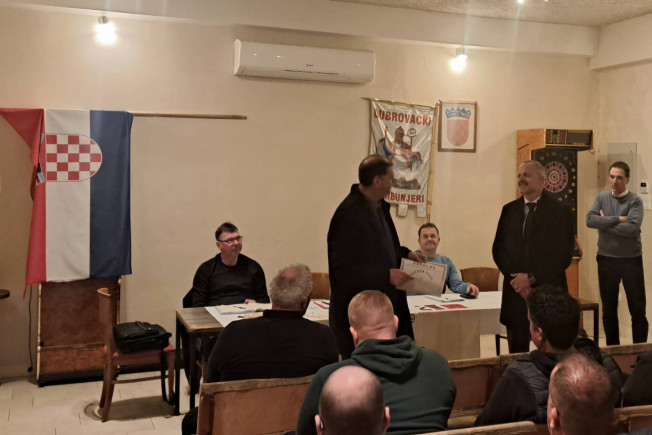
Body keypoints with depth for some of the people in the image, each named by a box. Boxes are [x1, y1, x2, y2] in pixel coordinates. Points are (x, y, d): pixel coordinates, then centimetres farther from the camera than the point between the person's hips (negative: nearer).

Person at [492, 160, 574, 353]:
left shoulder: (560, 213, -1)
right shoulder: (509, 210, 9)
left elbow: (564, 256, -7)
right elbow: (498, 250, 6)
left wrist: (532, 278, -13)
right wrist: (516, 279, -7)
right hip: (515, 293, 3)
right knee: (517, 352, 7)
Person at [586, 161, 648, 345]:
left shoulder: (635, 201, -7)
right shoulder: (602, 197, 3)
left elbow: (632, 228, -22)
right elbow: (590, 220, -11)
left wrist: (605, 223, -12)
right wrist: (617, 219, -17)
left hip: (631, 260, -3)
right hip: (607, 260, 3)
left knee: (638, 308, 5)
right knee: (609, 308, 12)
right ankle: (612, 348, 26)